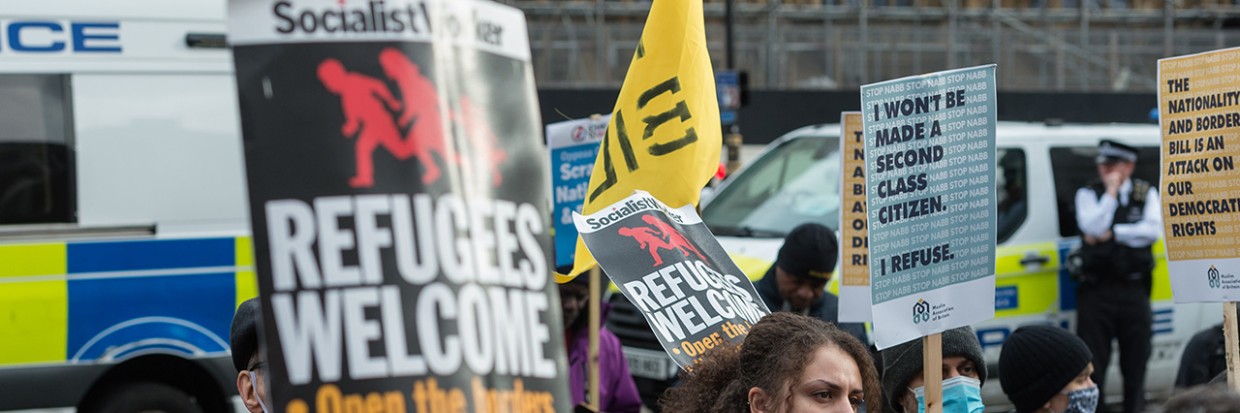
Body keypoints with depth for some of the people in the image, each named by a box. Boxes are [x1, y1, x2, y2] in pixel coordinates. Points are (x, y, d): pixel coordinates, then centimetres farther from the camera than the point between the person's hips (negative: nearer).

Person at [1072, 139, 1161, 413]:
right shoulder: (1088, 194, 5)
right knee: (1092, 362, -2)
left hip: (1134, 290, 1)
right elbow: (1093, 227, -12)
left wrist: (1111, 234, -9)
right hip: (1096, 290, -1)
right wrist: (1111, 192, -11)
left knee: (1136, 361, 6)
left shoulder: (1147, 193, 9)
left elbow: (1153, 231, -6)